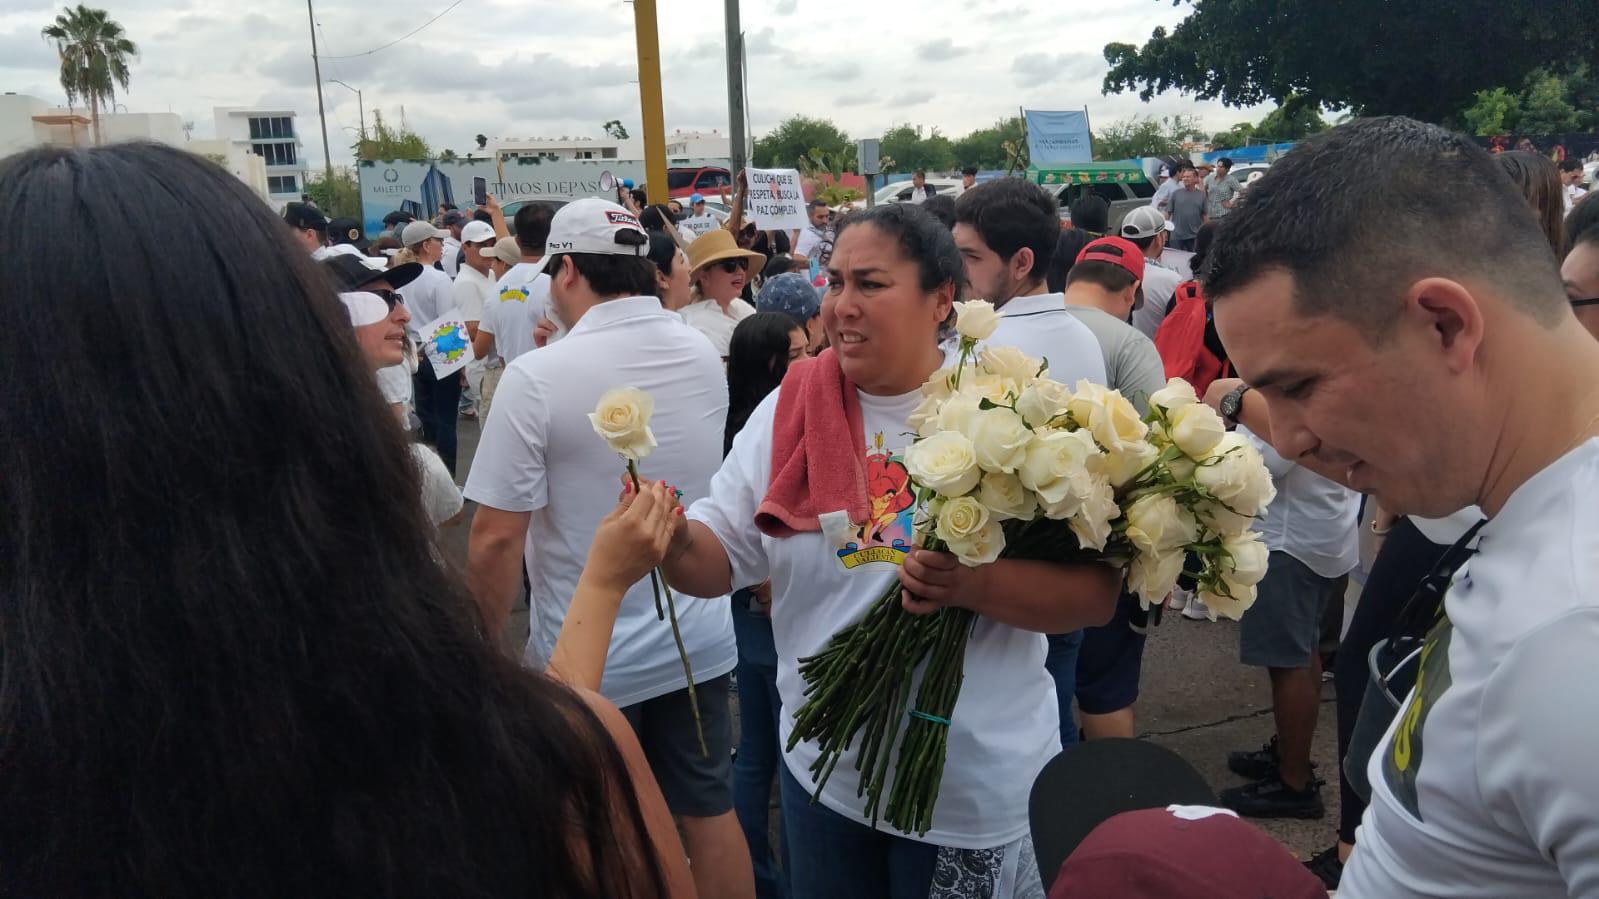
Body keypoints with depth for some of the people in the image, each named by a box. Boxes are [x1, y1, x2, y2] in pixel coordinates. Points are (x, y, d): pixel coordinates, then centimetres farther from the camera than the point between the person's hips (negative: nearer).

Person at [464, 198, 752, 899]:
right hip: (700, 643, 5)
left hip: (587, 661, -4)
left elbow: (497, 538, -18)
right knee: (709, 813, 19)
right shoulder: (705, 357, -2)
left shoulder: (538, 377, -19)